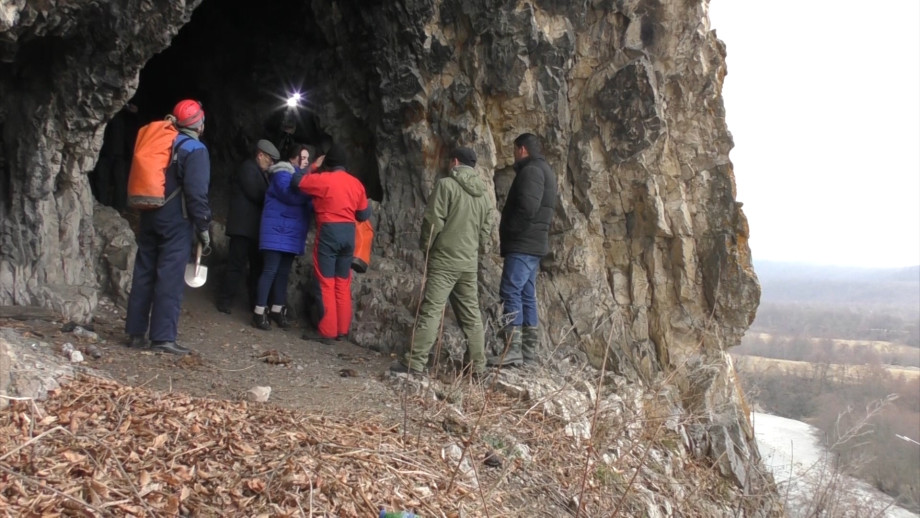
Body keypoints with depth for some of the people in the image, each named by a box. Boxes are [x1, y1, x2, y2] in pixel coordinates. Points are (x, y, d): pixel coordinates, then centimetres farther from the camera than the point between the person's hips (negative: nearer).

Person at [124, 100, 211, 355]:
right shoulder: (195, 149, -8)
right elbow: (196, 193, -16)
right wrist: (203, 227, -10)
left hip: (150, 218, 7)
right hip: (176, 221, -7)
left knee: (144, 274, 10)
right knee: (170, 278, -6)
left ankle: (136, 332, 15)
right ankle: (163, 337, -7)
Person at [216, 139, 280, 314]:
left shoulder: (261, 172, 20)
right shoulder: (248, 168, -8)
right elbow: (256, 194, -18)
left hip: (255, 228, 9)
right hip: (244, 227, -9)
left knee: (257, 265, 10)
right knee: (237, 265, -6)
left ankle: (256, 301, 17)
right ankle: (225, 300, 1)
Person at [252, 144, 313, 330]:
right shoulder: (282, 174, -8)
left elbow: (304, 201, 16)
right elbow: (291, 196, -24)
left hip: (290, 232, 9)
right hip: (277, 231, -9)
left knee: (283, 272, 10)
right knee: (270, 271, -10)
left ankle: (277, 310, 17)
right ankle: (259, 312, -8)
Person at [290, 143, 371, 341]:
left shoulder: (323, 179, -8)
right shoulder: (356, 183, 8)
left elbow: (297, 180, -1)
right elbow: (364, 214, 10)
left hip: (328, 232, -6)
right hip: (348, 233, 6)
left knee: (326, 283, -1)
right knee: (343, 284, 12)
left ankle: (327, 331, -1)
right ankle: (342, 330, 16)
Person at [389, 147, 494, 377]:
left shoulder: (446, 184, -8)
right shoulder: (484, 195, 13)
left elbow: (433, 221, -11)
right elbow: (486, 231, 14)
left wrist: (425, 246, 3)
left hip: (444, 260, -6)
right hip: (470, 263, 6)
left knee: (430, 311, -6)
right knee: (471, 314, 11)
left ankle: (414, 363, -6)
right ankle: (478, 366, 14)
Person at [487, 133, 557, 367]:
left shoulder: (531, 170, -11)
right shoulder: (544, 170, 21)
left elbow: (527, 207, -24)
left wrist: (508, 231, -12)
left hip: (523, 243, -10)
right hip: (533, 243, 10)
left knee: (510, 292, -13)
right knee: (527, 296, 10)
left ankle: (513, 349, -18)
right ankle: (529, 352, 11)